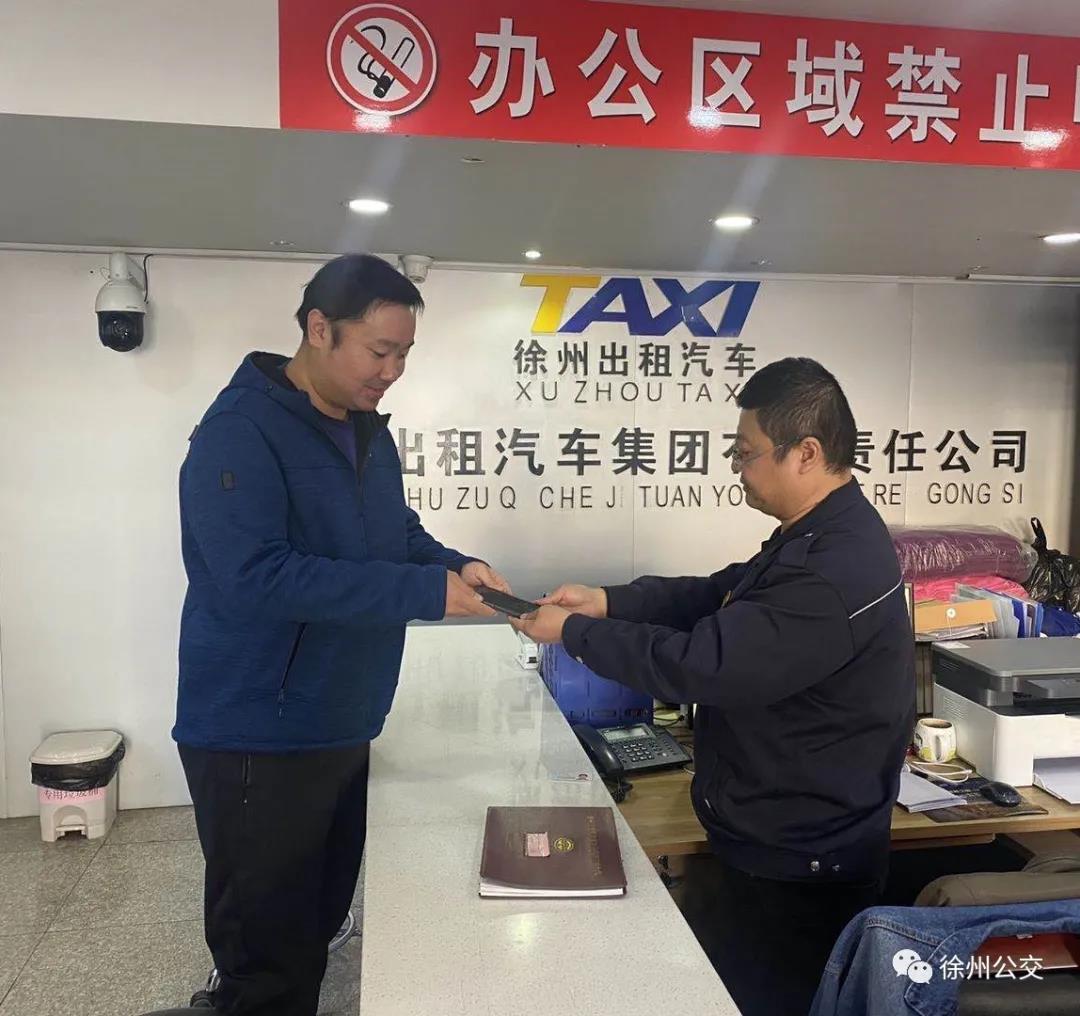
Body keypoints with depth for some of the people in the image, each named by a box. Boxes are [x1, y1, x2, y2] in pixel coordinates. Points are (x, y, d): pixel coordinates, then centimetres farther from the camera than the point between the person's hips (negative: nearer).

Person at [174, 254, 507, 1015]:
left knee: (317, 927, 22)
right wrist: (425, 592, -28)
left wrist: (455, 566, -5)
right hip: (260, 738, -8)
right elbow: (256, 576, -30)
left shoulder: (368, 431, 8)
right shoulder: (241, 430, -19)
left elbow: (397, 534, 17)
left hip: (342, 728, 8)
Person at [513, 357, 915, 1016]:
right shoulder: (818, 536, 5)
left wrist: (573, 632, -18)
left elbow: (700, 663, -30)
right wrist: (607, 602, -2)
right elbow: (717, 596, 10)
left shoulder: (835, 574, -31)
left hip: (796, 874, -10)